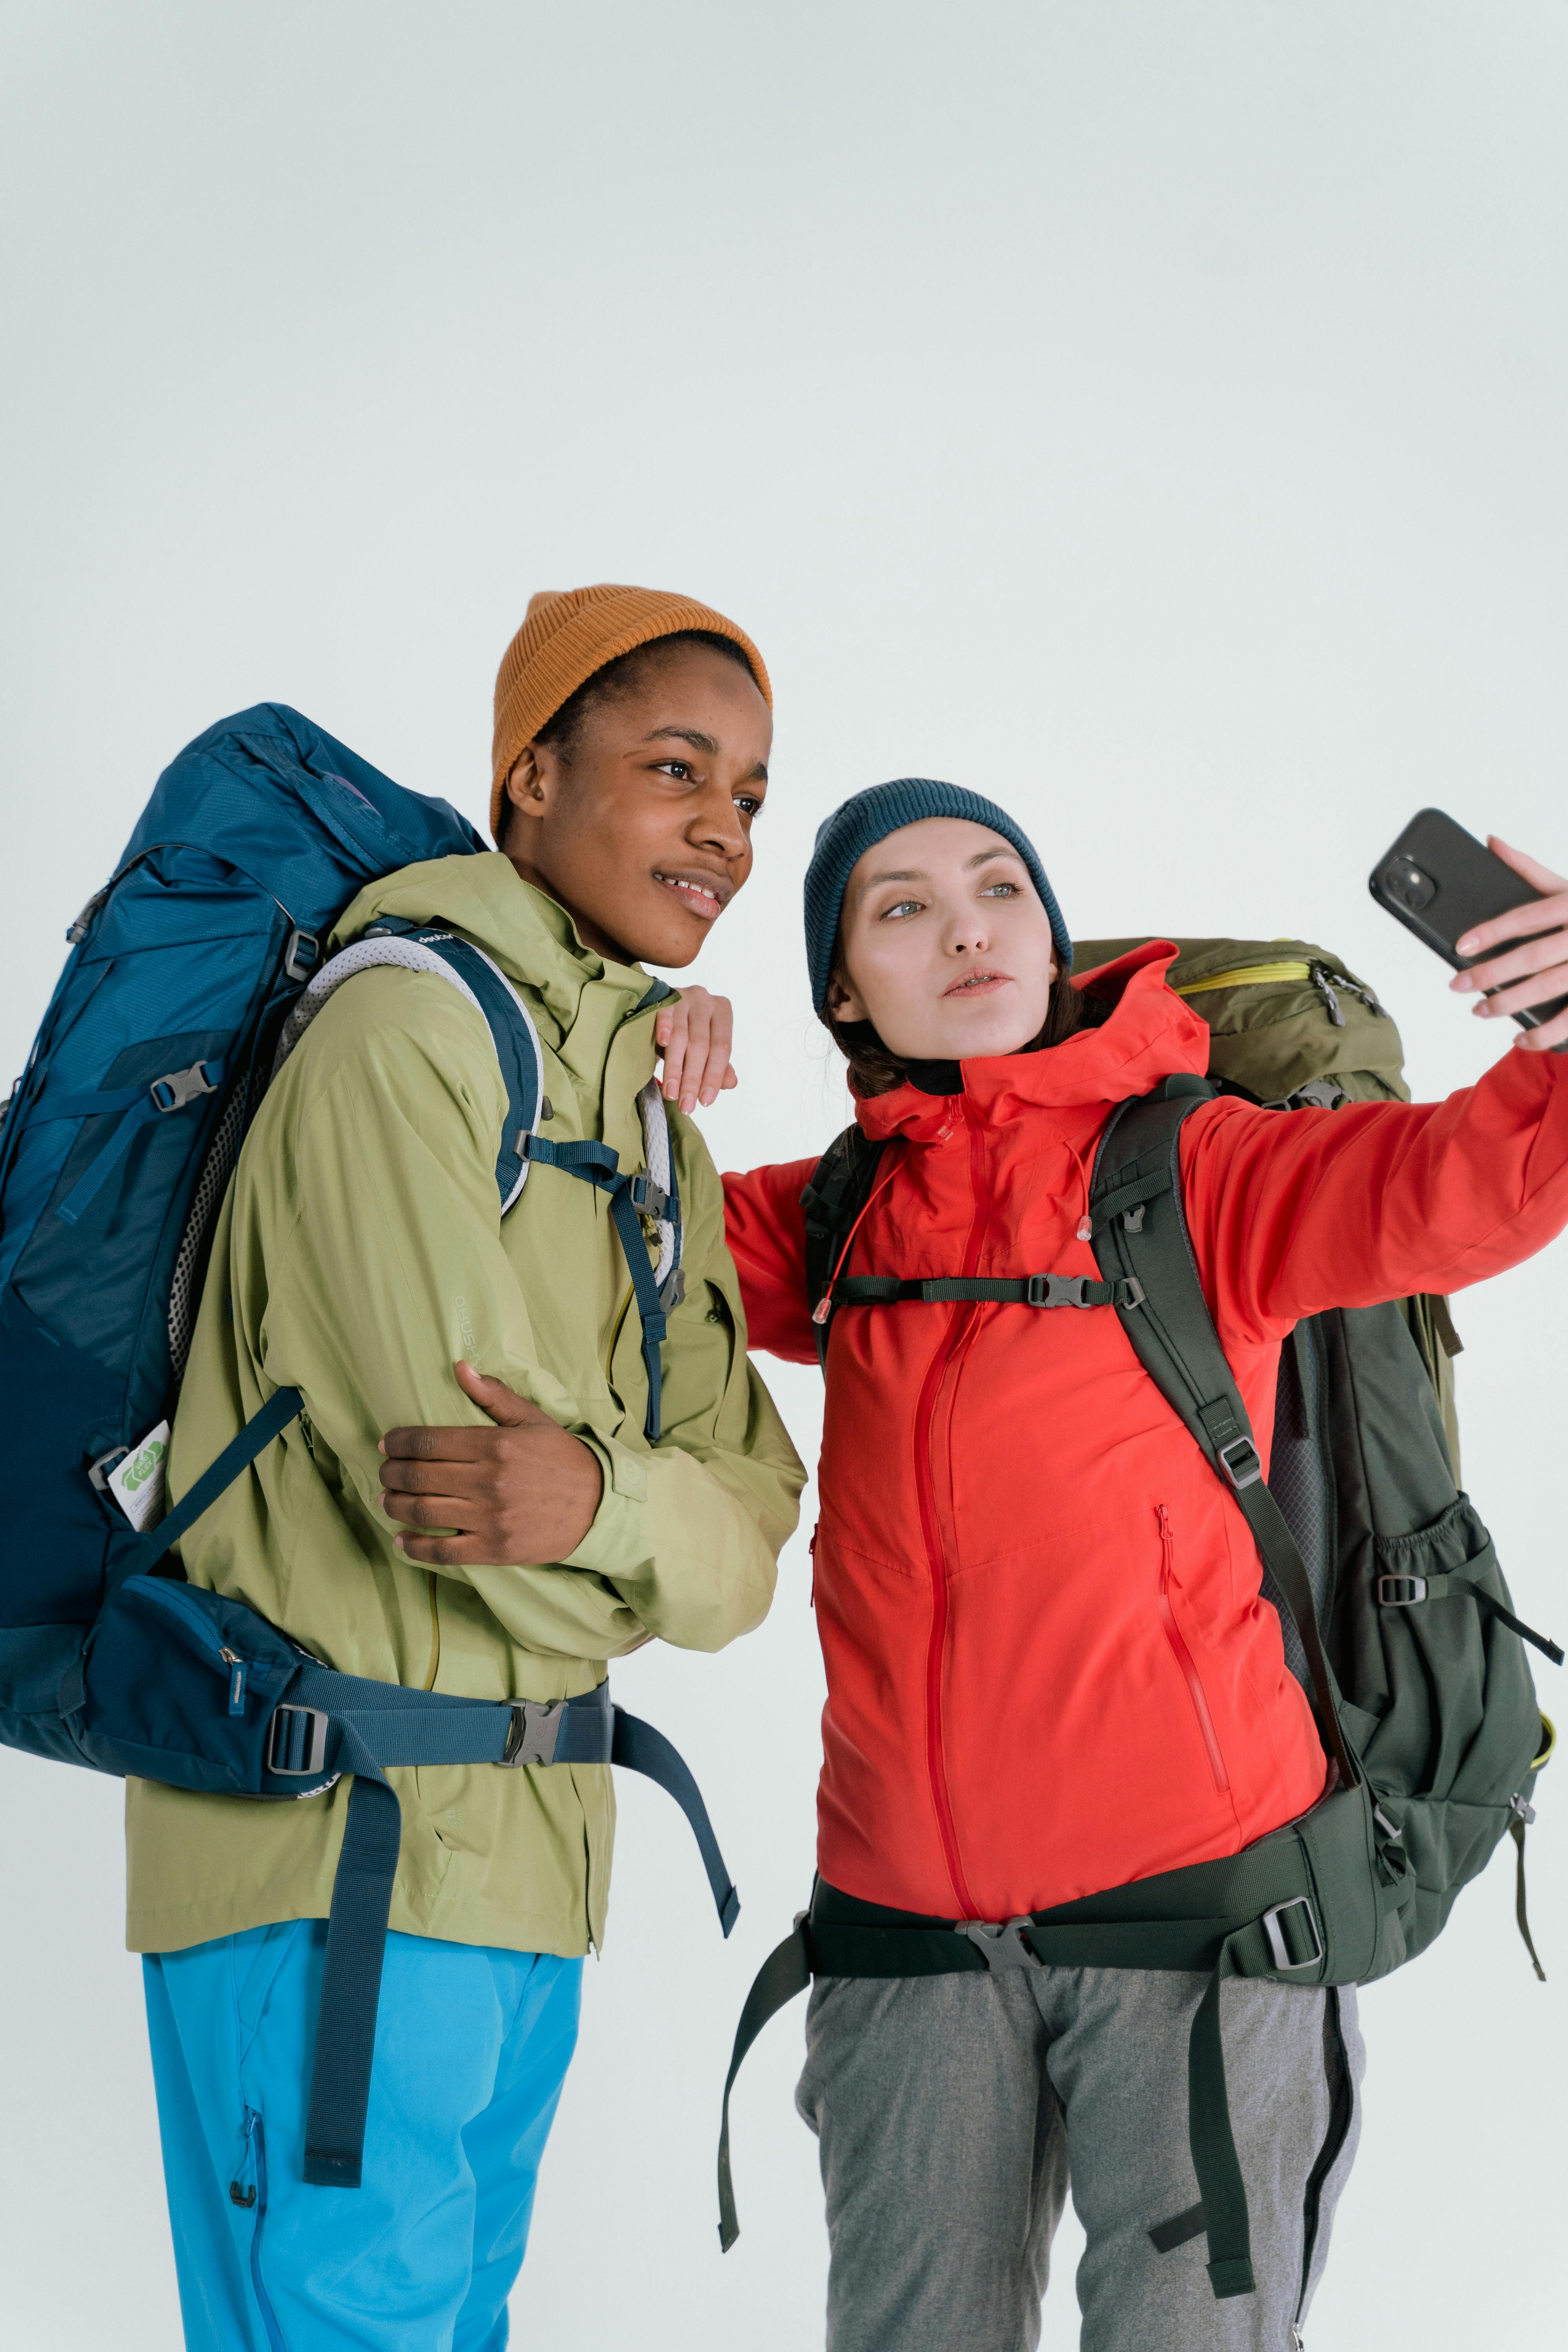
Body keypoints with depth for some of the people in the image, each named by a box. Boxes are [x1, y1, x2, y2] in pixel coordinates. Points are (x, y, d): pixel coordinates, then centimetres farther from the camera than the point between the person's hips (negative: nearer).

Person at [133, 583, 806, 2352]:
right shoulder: (411, 1027, -13)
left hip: (528, 1853, 9)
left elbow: (750, 1512, 4)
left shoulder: (656, 1119, 15)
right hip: (336, 1828, -8)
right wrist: (663, 1526, -6)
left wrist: (598, 1503, -16)